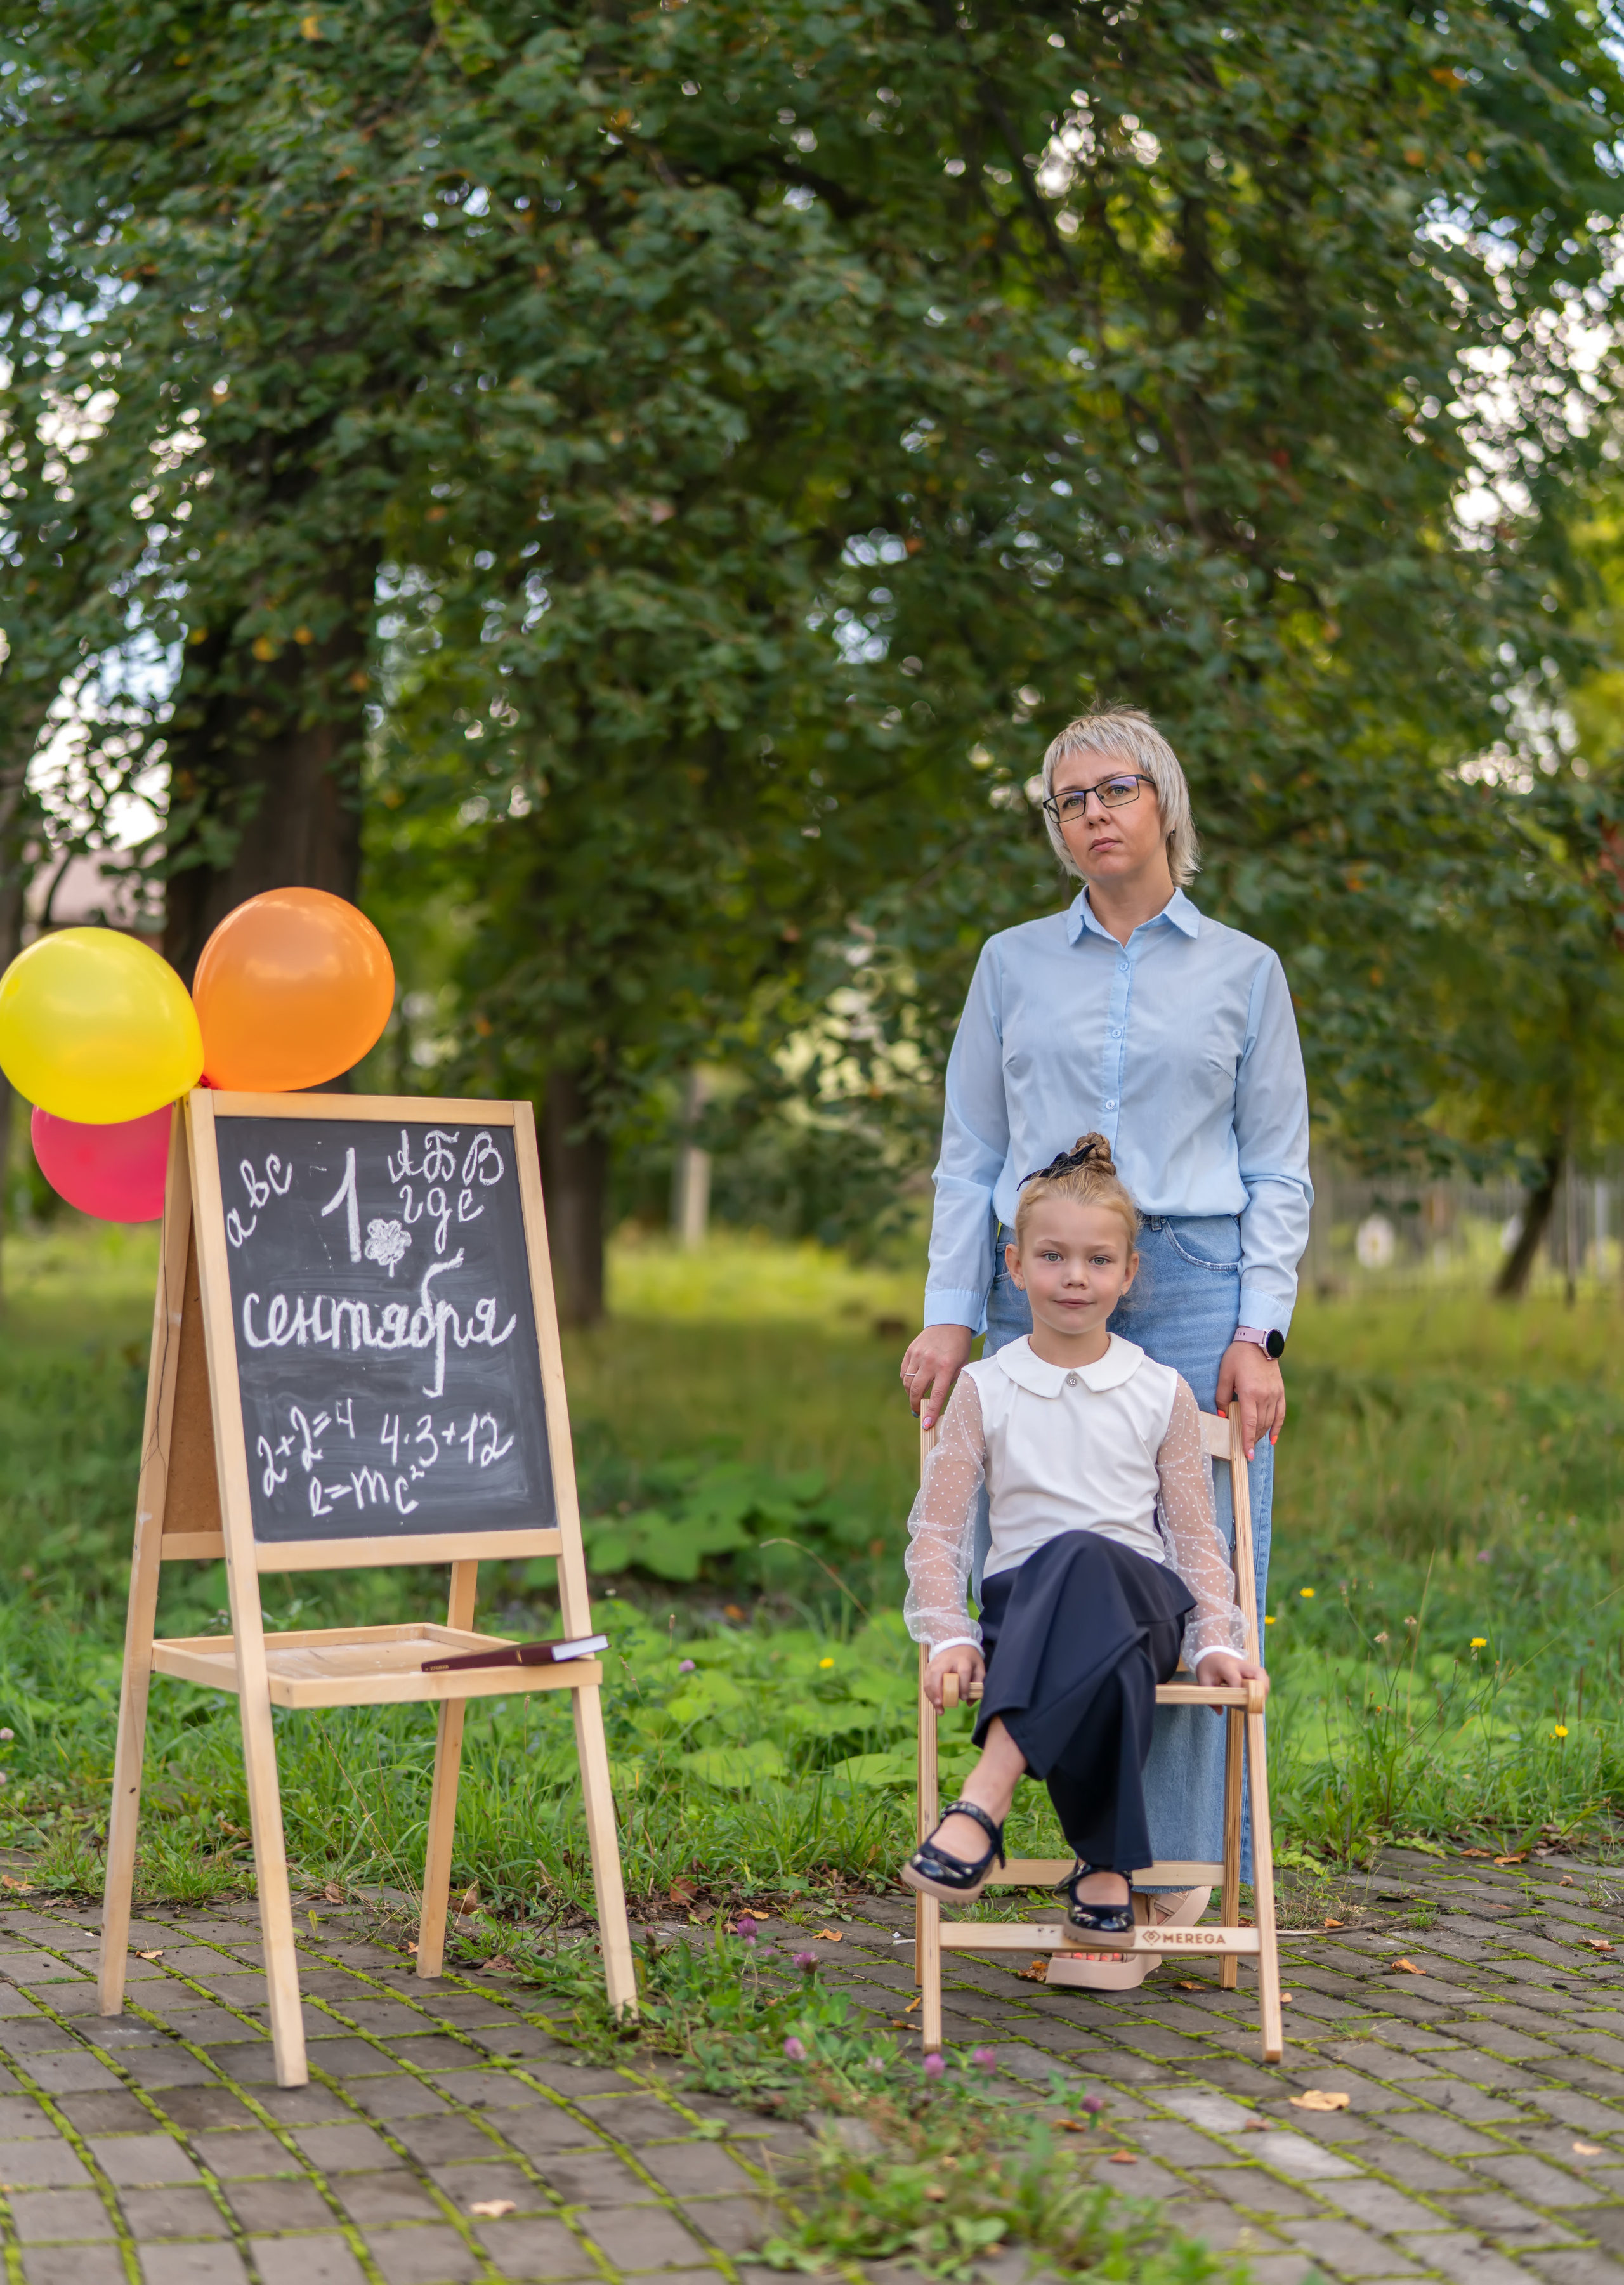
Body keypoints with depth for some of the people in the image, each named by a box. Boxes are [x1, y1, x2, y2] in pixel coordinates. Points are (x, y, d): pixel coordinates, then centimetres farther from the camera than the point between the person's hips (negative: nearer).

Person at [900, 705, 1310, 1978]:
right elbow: (969, 1155, 12)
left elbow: (1279, 1170, 8)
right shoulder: (1014, 966, 13)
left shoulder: (1243, 971, 10)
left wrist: (1260, 1332, -4)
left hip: (1193, 1287, -1)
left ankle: (1179, 1879, -1)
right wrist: (949, 1317, 1)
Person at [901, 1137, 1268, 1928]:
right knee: (1104, 1665, -40)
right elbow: (935, 1532, 10)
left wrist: (1217, 1642, 0)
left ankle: (984, 1801, -48)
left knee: (1081, 1560, -40)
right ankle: (1106, 1863, -39)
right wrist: (949, 1635, -6)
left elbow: (1196, 1538, 15)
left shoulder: (1162, 1394, 13)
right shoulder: (985, 1390, 11)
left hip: (1142, 1598, 0)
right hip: (1023, 1611, 0)